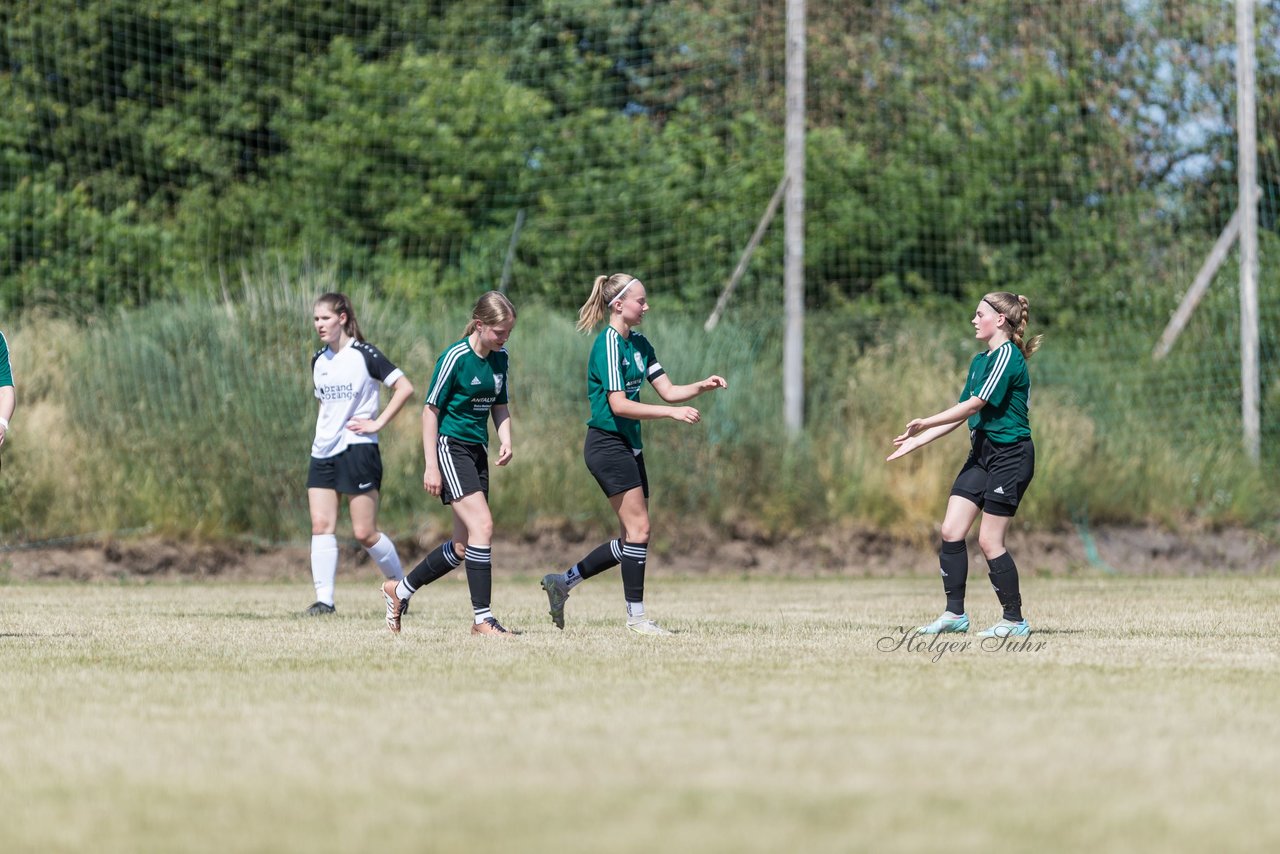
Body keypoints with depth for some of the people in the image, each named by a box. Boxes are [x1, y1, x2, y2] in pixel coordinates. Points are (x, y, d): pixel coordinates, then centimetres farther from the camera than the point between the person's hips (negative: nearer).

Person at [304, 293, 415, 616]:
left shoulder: (364, 355, -8)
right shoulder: (319, 360, 12)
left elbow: (404, 387, -10)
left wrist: (377, 423, -12)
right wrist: (323, 430, 15)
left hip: (358, 451, -6)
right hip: (323, 452, 6)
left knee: (365, 533, -5)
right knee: (321, 525, -7)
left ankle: (402, 586, 15)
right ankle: (324, 599, -9)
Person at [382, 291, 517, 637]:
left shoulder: (500, 358, 6)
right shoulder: (455, 357, -15)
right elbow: (431, 409, -12)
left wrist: (505, 439, -2)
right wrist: (431, 466, -15)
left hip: (477, 451, 8)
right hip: (451, 448, -8)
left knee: (463, 546, 9)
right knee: (482, 526, -20)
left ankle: (400, 590, 28)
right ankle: (482, 618, -18)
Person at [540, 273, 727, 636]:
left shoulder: (639, 344, 12)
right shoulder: (609, 343, -15)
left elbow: (668, 390, 13)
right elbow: (618, 404, -21)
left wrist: (703, 386, -5)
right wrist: (672, 412, -24)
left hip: (629, 447, 9)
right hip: (607, 444, -9)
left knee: (631, 540, 8)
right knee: (638, 528, -10)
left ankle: (564, 581, 18)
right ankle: (636, 616, -4)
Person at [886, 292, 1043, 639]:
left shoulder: (1007, 356, -14)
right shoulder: (980, 361, 16)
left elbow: (973, 405, -18)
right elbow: (963, 412, 17)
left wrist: (925, 424, -12)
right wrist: (917, 440, 13)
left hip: (1010, 455, -9)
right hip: (982, 453, 9)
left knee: (989, 541, -8)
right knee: (951, 531, 0)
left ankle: (1015, 620, 3)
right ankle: (954, 613, 7)